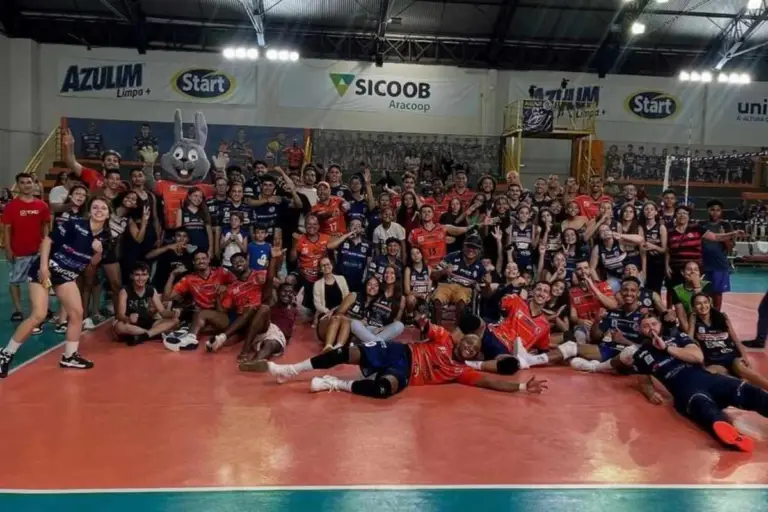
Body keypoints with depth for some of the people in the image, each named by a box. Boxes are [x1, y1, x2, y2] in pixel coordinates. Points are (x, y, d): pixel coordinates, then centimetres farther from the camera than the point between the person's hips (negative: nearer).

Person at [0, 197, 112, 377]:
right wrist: (43, 266, -23)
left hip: (66, 276, 6)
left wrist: (98, 252, -12)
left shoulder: (104, 236, -1)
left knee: (77, 313, 2)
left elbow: (93, 262, 10)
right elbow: (48, 240, -15)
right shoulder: (75, 224, -19)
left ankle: (69, 356, 17)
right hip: (45, 270, -6)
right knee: (39, 315, -13)